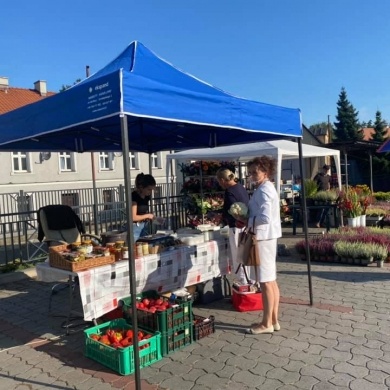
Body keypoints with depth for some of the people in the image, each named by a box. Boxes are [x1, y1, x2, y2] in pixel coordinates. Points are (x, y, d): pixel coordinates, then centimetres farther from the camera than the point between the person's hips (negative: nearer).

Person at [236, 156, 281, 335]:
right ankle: (273, 320, 23)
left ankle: (266, 323, 9)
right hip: (268, 236, 10)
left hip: (263, 236, -10)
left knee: (265, 281, -2)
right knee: (271, 280, 14)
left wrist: (247, 222, -12)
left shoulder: (263, 190, -16)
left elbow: (265, 218, -26)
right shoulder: (266, 188, 15)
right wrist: (248, 222, 6)